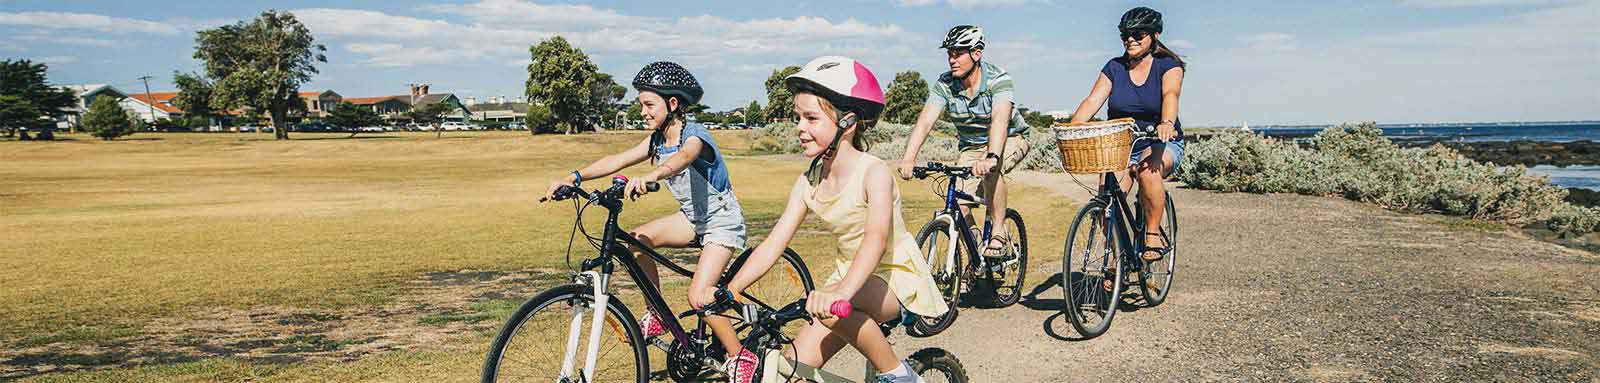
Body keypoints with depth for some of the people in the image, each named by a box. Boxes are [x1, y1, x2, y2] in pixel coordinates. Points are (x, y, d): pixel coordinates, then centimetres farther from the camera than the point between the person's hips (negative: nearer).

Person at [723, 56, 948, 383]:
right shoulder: (808, 182, -2)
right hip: (850, 278, 6)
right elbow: (774, 242, -6)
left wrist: (840, 293, -53)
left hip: (896, 279, -6)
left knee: (832, 309, -35)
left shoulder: (874, 172, -21)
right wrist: (730, 289, -19)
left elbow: (876, 238, -37)